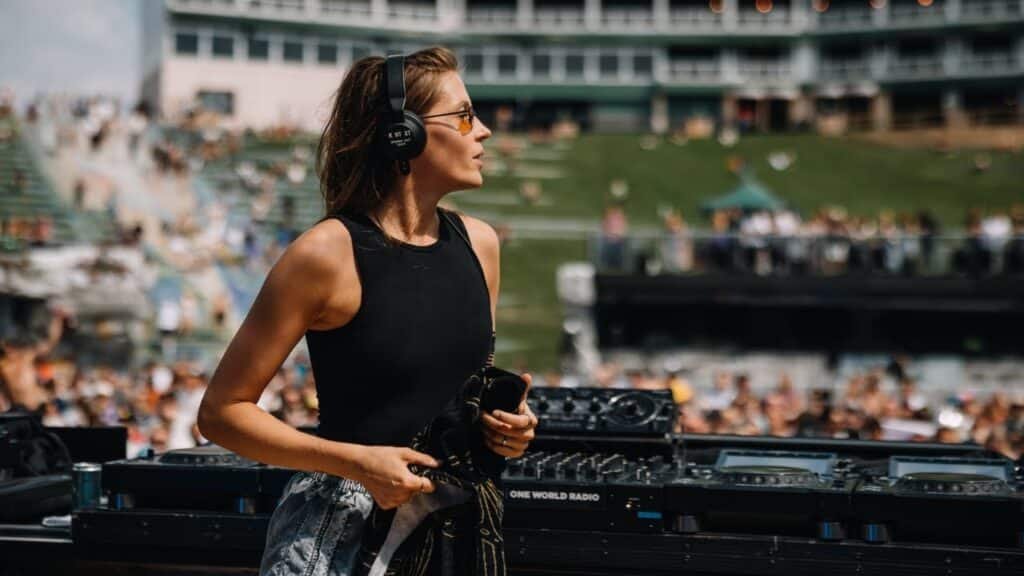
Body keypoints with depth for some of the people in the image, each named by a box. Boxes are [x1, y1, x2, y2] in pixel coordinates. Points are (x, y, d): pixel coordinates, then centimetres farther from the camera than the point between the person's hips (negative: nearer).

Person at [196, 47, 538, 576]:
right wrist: (357, 461, -19)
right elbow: (221, 412, -11)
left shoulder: (478, 243, 5)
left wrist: (505, 421, 0)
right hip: (340, 526, -5)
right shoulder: (327, 253, -14)